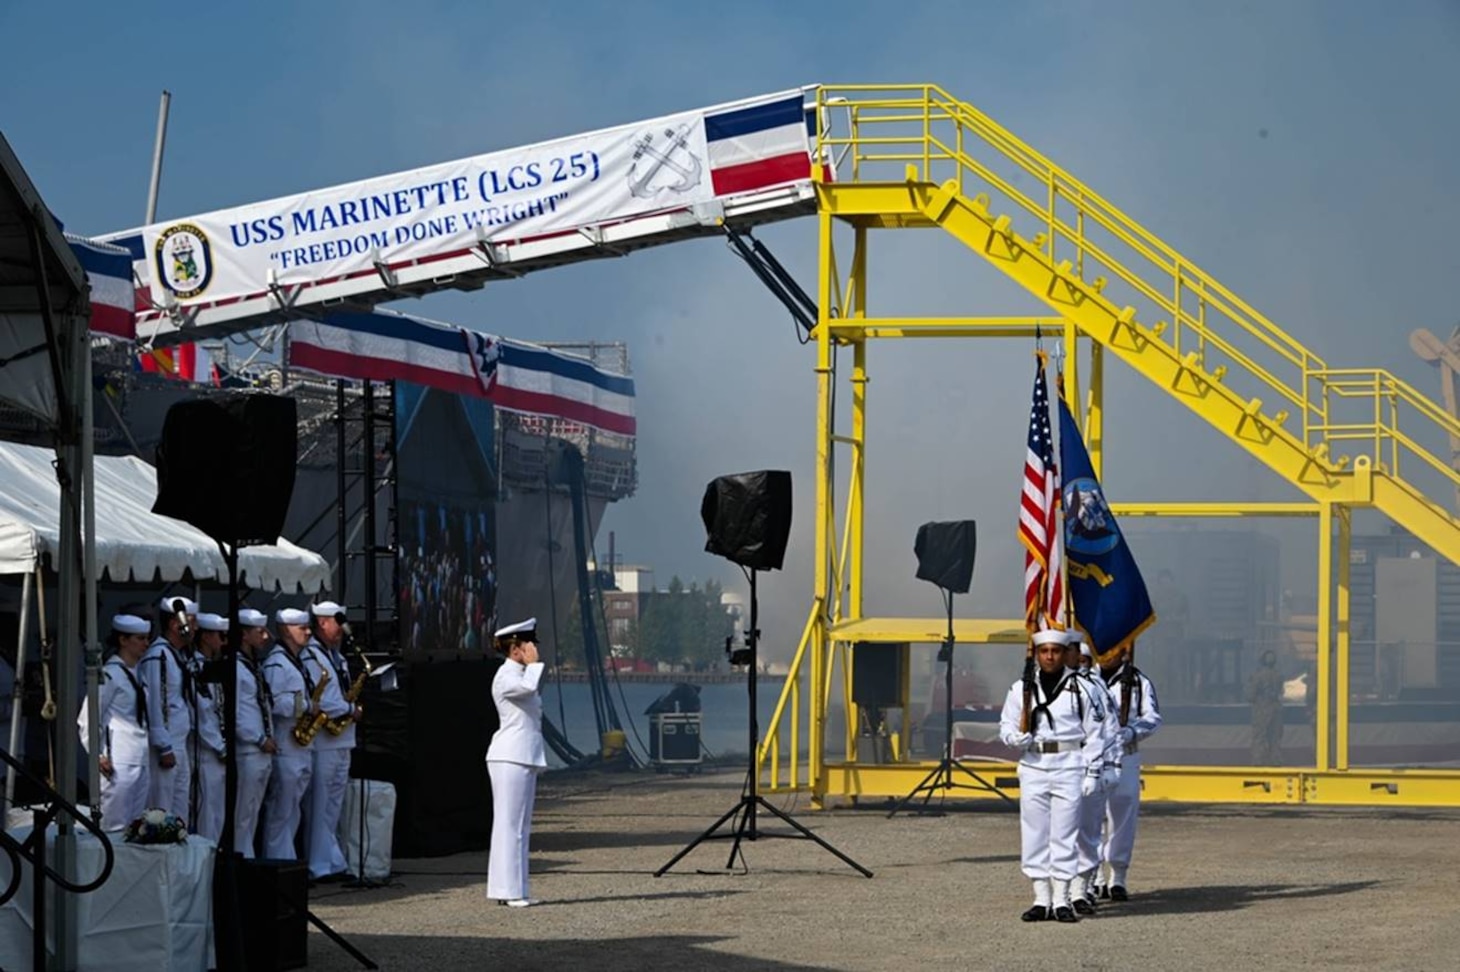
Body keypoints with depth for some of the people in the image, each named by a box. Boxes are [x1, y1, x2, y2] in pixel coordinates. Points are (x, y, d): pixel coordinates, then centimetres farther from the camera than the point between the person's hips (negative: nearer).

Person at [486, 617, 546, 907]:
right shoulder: (505, 677, -11)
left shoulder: (521, 675, 20)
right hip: (510, 758, -10)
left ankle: (513, 890, 11)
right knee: (509, 823, -9)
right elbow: (528, 687, -33)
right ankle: (509, 890, -10)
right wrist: (532, 664, -15)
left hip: (526, 757, 10)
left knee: (520, 826, 9)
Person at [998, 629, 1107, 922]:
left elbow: (1094, 734, 4)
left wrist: (1092, 774, -1)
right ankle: (1042, 899, 8)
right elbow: (1006, 728, 13)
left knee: (1065, 833, -1)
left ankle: (1062, 900, 3)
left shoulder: (1081, 689, 2)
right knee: (1034, 833, 2)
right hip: (1033, 765, 2)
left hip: (1069, 766, -2)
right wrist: (1019, 739, -10)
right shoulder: (1021, 689, 7)